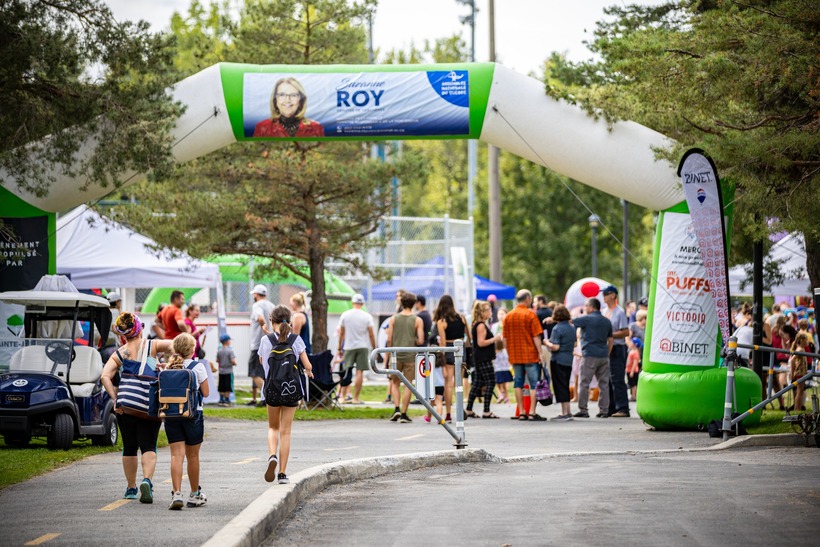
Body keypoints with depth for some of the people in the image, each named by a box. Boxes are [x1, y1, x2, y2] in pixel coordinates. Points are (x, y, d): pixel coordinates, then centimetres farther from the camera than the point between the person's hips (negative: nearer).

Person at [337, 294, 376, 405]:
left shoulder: (345, 315, 1)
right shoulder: (367, 316, -3)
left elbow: (341, 333, 4)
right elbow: (371, 334, -3)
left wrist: (340, 348, 12)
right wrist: (374, 349, 6)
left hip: (348, 347, 1)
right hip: (362, 346, -1)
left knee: (347, 372, 8)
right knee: (359, 372, 0)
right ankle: (356, 398, -2)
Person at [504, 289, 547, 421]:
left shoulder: (508, 316, 7)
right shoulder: (530, 314, -8)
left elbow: (505, 338, 10)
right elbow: (536, 337, -12)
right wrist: (540, 353, -8)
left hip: (515, 356, 5)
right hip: (530, 355, -5)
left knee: (518, 383, 8)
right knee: (534, 383, 0)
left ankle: (521, 412, 8)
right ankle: (532, 412, -5)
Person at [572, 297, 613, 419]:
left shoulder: (586, 319, -5)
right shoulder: (607, 321, 13)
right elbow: (610, 340, 15)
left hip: (589, 355, -6)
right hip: (603, 356, 6)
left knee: (584, 383, -1)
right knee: (604, 383, 7)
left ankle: (583, 410, -2)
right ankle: (604, 410, 5)